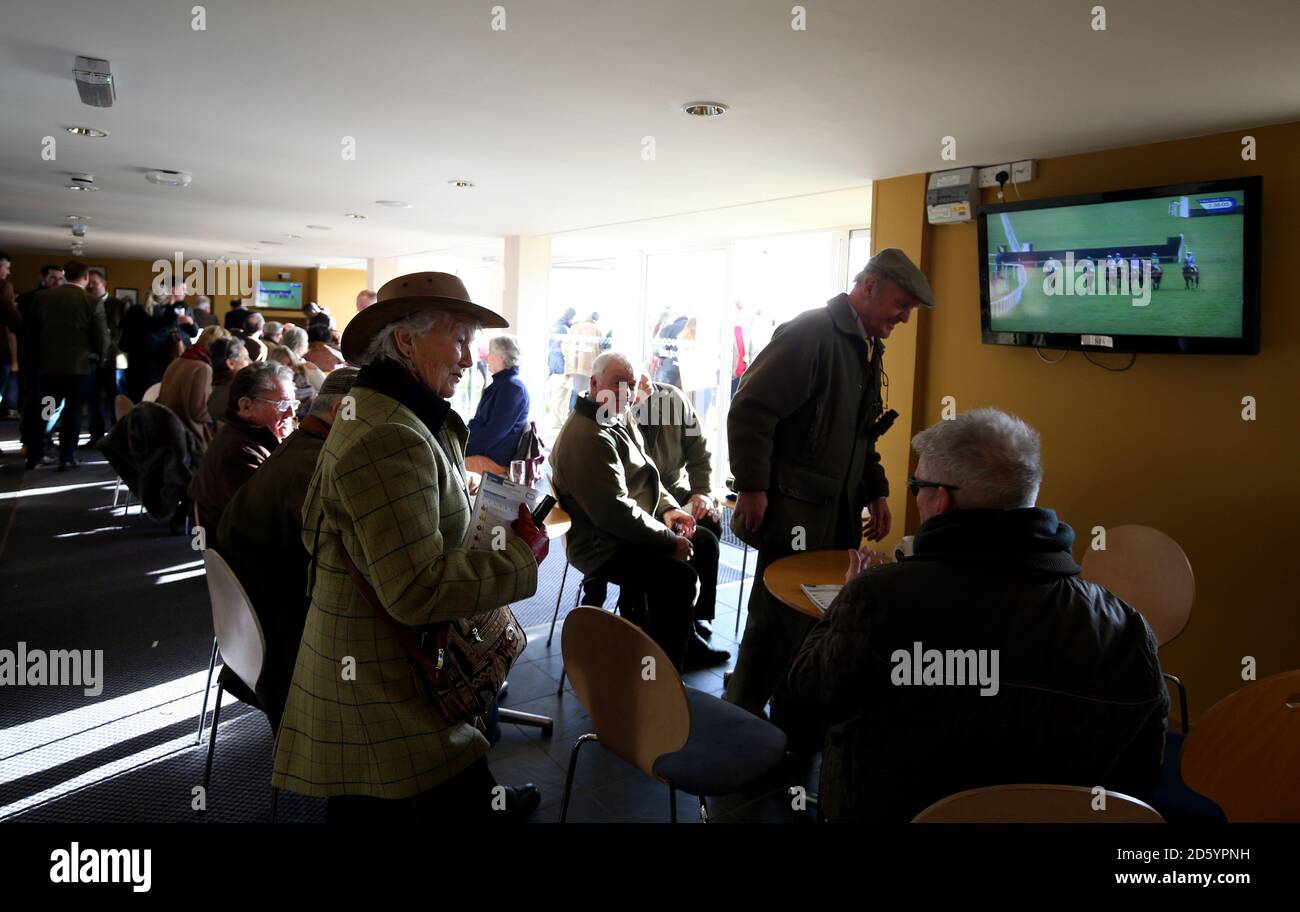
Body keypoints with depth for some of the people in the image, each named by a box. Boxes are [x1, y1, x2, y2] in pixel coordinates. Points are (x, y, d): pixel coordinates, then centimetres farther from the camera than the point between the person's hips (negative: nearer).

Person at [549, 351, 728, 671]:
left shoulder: (621, 420, 10)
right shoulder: (586, 437, -24)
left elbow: (646, 474, 20)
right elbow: (614, 512, -28)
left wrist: (667, 509, 3)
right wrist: (670, 541, -21)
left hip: (633, 530, 11)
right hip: (602, 546, -11)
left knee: (705, 542, 15)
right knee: (680, 578, -25)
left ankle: (686, 639, 24)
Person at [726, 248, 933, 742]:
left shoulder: (866, 348, 16)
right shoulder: (810, 333, -13)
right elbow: (750, 410, -19)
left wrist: (876, 492, 20)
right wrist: (752, 488, -20)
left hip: (840, 514, 8)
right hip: (795, 514, -8)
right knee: (780, 621, -1)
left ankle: (799, 728, 25)